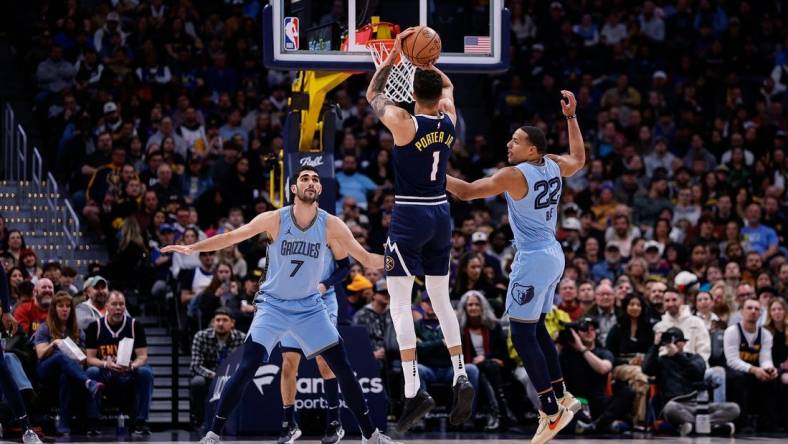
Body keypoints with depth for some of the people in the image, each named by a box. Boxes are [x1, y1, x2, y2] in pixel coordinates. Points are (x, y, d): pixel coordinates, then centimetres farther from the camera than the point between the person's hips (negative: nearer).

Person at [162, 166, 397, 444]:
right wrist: (192, 248, -22)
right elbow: (231, 237, -12)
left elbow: (366, 259, -2)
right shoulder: (274, 220, -13)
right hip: (273, 306, -2)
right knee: (246, 370, -13)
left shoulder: (331, 225, -8)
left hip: (310, 307, 2)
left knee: (343, 369, -2)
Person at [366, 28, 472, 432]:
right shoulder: (450, 121, 1)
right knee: (441, 300, 16)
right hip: (441, 215, 6)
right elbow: (447, 88, 25)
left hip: (409, 216, -6)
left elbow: (372, 95, 5)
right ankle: (460, 377, 5)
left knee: (400, 303, -5)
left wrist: (394, 54, 10)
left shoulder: (403, 123, -15)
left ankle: (414, 390, -15)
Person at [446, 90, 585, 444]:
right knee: (536, 329, 20)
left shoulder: (513, 175, -16)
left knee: (523, 335, -5)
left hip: (533, 260, -9)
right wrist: (571, 117, 32)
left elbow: (466, 192, -13)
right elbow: (579, 158, 29)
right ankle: (561, 398, 23)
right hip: (553, 255, 9)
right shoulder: (555, 166, 5)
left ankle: (552, 412, -8)